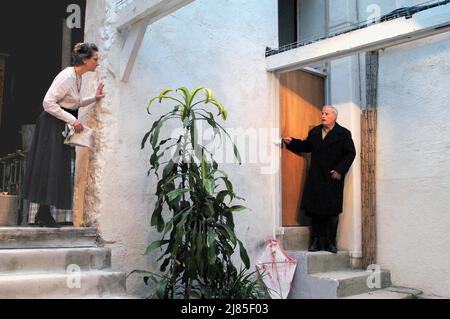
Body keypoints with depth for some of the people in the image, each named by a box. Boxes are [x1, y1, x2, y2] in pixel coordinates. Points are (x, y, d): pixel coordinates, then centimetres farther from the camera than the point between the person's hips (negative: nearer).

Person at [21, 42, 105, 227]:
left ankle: (43, 215, 16)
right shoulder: (67, 76, -18)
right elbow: (48, 103, -21)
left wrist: (94, 98, 8)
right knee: (50, 167, -5)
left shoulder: (78, 76, 10)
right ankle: (44, 215, 3)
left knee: (57, 169, 9)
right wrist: (72, 120, -20)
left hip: (62, 127, 9)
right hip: (52, 125, -9)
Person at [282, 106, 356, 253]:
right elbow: (306, 146, 19)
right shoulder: (314, 132, 11)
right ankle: (316, 241, 12)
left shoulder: (344, 134, -1)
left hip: (333, 180, -3)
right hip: (315, 179, 3)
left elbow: (350, 153, -3)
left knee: (332, 212, 3)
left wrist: (340, 170, -11)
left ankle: (330, 242, 13)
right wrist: (291, 142, 6)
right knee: (315, 211, 4)